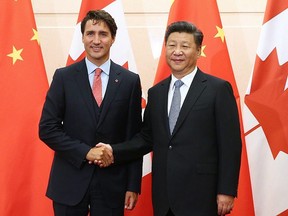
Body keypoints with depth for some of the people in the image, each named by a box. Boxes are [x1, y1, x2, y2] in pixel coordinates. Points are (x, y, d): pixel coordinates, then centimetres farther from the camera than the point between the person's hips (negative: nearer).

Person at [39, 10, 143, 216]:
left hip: (111, 183, 0)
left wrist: (133, 185, 0)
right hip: (69, 181, 0)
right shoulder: (64, 77, 0)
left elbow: (134, 137, 2)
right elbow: (47, 128, -3)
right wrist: (85, 152, -14)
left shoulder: (130, 81, 1)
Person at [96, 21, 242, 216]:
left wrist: (226, 191, -11)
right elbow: (147, 138, 14)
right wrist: (114, 151, -2)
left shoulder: (218, 89, -4)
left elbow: (230, 144, -7)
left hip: (200, 195, -4)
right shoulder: (155, 93, 12)